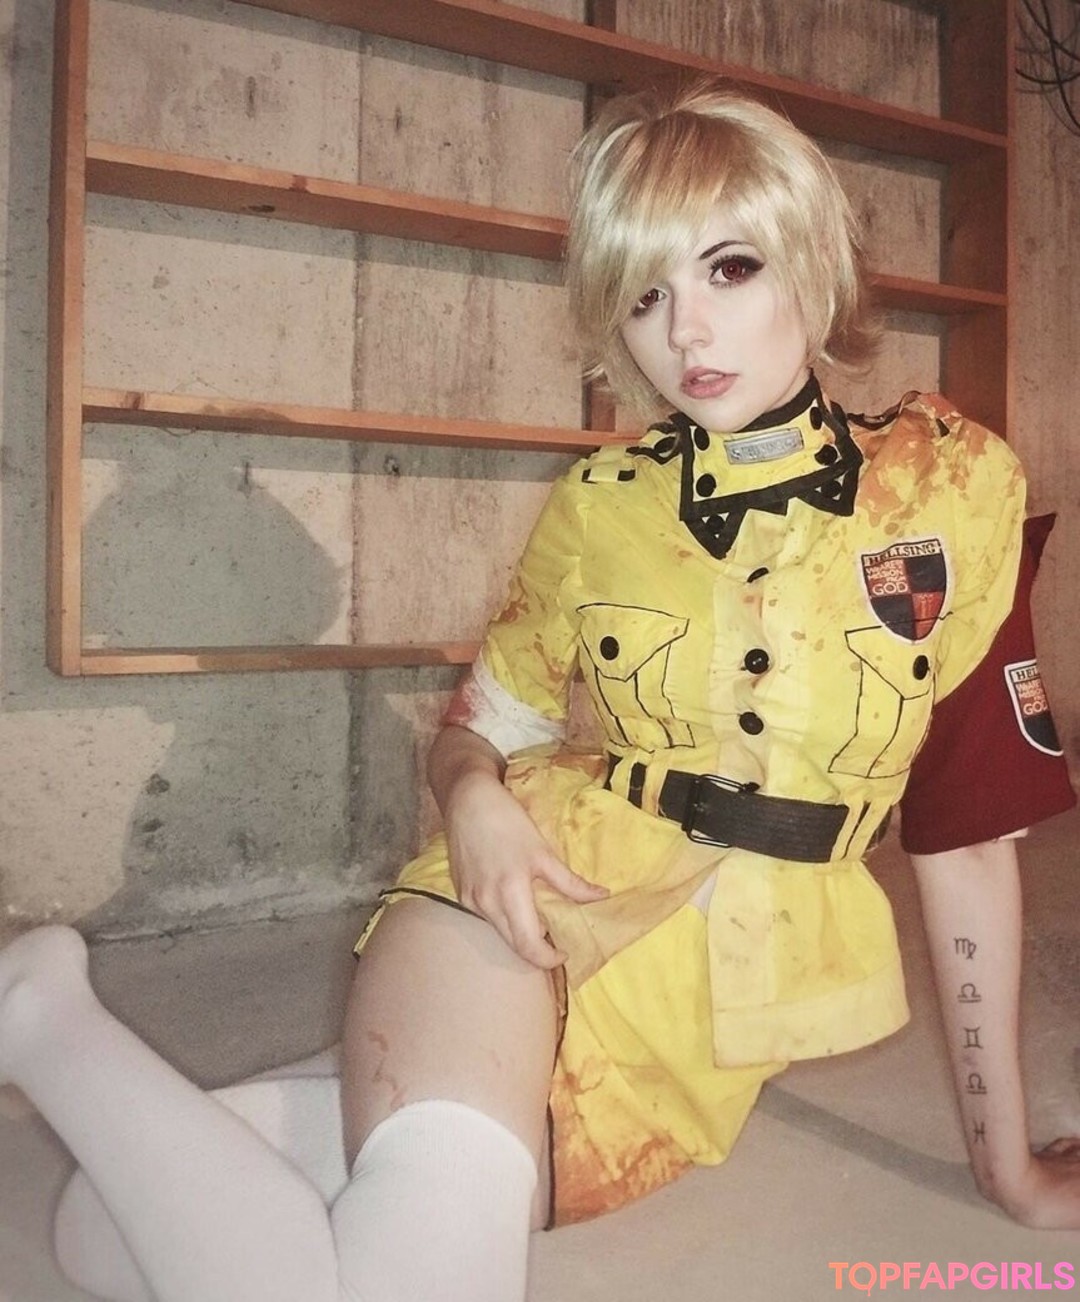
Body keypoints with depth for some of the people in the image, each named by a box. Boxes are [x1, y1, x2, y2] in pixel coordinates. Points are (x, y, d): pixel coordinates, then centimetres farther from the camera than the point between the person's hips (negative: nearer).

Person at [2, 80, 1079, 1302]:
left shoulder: (955, 486, -1)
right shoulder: (597, 508, 3)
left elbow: (970, 825, 2)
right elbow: (474, 733, 12)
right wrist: (475, 798, -14)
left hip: (720, 1005, -1)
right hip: (541, 914, 1)